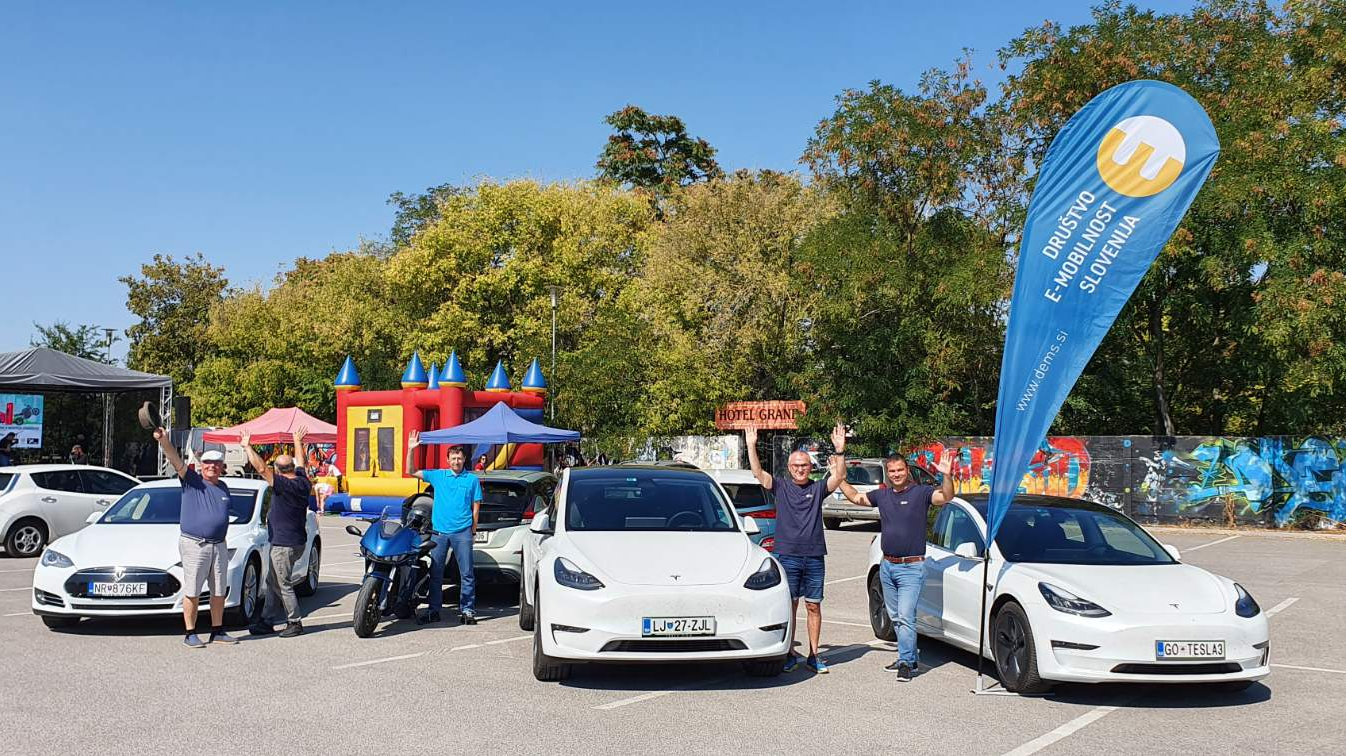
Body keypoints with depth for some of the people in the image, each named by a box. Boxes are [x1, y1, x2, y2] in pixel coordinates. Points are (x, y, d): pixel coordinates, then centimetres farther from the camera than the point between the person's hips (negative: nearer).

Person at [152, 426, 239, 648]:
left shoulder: (224, 489, 15)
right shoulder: (192, 481, -2)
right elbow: (176, 461, -18)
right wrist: (164, 441, -34)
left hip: (219, 545, 5)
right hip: (194, 544, -5)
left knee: (219, 591, 10)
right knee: (192, 592, -2)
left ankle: (218, 631, 20)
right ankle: (190, 634, 6)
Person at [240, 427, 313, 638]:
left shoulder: (284, 485, -20)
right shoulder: (303, 482, 3)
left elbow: (262, 468, -24)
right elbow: (300, 463, 22)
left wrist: (247, 447, -14)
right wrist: (298, 441, 37)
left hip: (284, 544, -9)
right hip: (297, 541, 9)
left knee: (284, 585, 0)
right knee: (272, 582, 16)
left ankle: (295, 623, 6)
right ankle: (267, 621, 21)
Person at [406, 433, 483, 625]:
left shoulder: (472, 479, 5)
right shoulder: (438, 476, 9)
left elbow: (475, 506, 7)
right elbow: (411, 472, 8)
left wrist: (473, 530, 2)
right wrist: (411, 450, -4)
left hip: (462, 532, -2)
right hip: (439, 531, 2)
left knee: (467, 573, -1)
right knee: (435, 573, 5)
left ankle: (467, 610, 5)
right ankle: (434, 611, 12)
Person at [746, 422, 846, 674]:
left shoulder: (818, 488, 6)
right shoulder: (781, 486, 5)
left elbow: (839, 476, -9)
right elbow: (758, 472, -6)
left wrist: (840, 450, -21)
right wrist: (751, 446, -15)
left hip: (814, 557, 1)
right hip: (787, 556, -1)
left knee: (814, 607, 6)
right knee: (789, 606, 4)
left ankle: (814, 656, 13)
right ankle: (790, 654, 13)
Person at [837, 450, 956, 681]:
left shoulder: (921, 493, -7)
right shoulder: (882, 495, 9)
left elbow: (945, 497, -23)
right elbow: (855, 497, 22)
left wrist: (947, 476, -39)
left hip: (911, 567, -6)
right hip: (887, 566, 6)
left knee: (905, 616, -12)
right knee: (895, 617, 14)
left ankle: (906, 663, -5)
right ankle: (909, 658, 25)